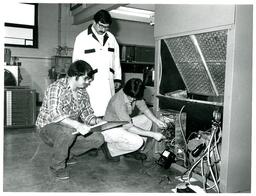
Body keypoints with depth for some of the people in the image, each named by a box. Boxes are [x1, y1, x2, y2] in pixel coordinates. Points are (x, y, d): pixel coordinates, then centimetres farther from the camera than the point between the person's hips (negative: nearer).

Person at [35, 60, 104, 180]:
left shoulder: (83, 92, 4)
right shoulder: (57, 87, -20)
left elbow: (86, 113, 7)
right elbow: (54, 114, -34)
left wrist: (96, 121, -16)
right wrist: (77, 125, -48)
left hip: (72, 129, 7)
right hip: (48, 127, -6)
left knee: (98, 139, -12)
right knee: (68, 130, -40)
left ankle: (66, 155, 10)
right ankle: (57, 166, -12)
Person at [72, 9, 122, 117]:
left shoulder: (111, 38, 15)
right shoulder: (82, 37, 3)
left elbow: (116, 59, 20)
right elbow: (76, 61, 4)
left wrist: (117, 78, 16)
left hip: (108, 80, 4)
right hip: (90, 80, -3)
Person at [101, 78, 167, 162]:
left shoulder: (134, 96, -11)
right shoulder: (118, 102, -34)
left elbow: (144, 108, 4)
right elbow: (129, 128, -31)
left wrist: (156, 121, -13)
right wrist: (153, 134, -28)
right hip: (110, 129, -9)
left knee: (147, 119, -2)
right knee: (138, 142, -27)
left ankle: (131, 150, 4)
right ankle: (110, 148, -4)